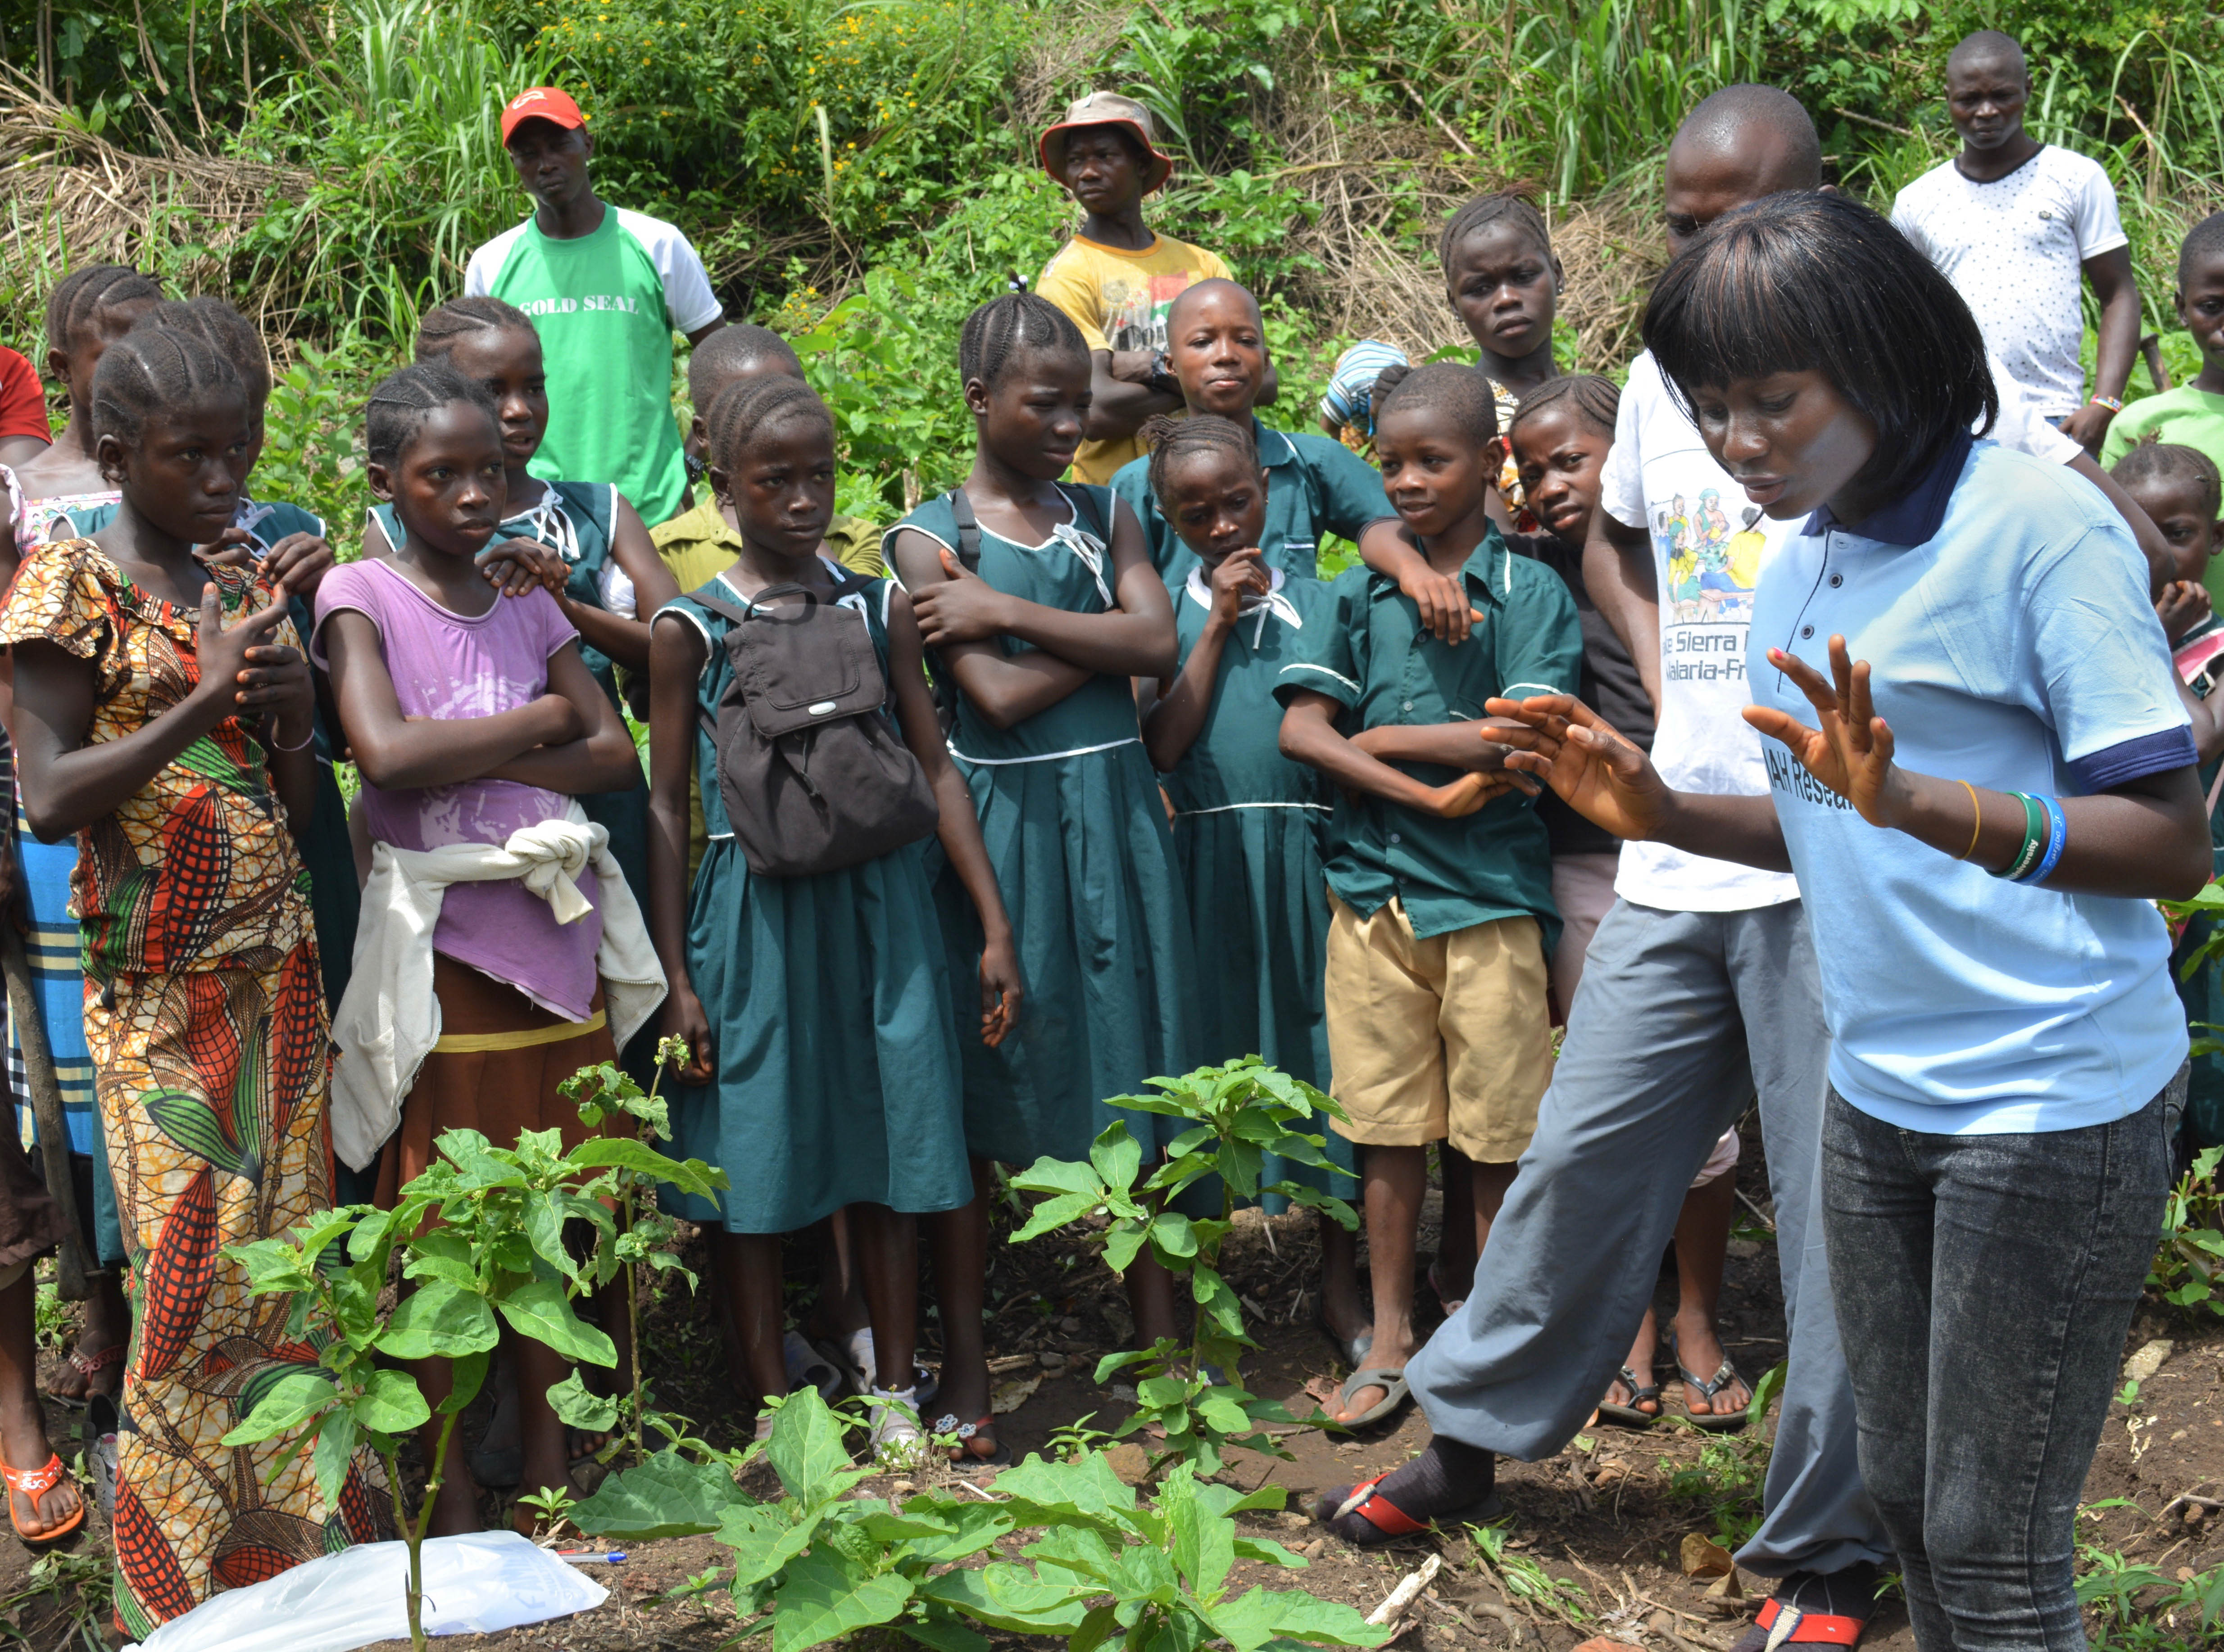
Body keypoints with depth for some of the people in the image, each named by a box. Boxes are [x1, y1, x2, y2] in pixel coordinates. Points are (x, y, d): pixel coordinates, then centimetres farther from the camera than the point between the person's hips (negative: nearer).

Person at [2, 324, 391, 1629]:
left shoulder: (242, 588, 12)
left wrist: (293, 709, -6)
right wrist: (202, 701, -21)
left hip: (278, 969, 6)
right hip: (161, 988, -6)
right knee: (196, 1278, -4)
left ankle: (300, 1547, 18)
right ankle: (196, 1583, 8)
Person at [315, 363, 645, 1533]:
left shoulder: (529, 606, 12)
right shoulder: (360, 595, -4)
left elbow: (619, 756, 5)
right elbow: (387, 751, -20)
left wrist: (483, 762, -11)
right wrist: (539, 720, -8)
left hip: (553, 934, 5)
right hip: (438, 946, -4)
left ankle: (549, 1469, 23)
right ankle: (452, 1497, 12)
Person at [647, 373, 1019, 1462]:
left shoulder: (879, 609, 5)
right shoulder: (693, 629, -2)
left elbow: (936, 771, 7)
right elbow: (666, 809, 0)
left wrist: (996, 930, 3)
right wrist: (676, 976, -3)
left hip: (879, 903, 2)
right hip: (752, 913, -2)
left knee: (886, 1147, 9)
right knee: (752, 1166, 4)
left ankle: (893, 1393, 22)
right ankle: (774, 1407, 17)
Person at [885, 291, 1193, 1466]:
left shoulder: (1102, 514, 10)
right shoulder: (929, 537, -2)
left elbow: (1159, 643, -7)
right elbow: (998, 696, -13)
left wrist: (1009, 611, -11)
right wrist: (1100, 635, -6)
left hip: (1114, 813, 4)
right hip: (1000, 823, -3)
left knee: (1139, 1073, 6)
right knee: (975, 1097, 3)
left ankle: (1159, 1349, 15)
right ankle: (964, 1371, 13)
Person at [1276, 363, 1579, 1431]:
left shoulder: (1531, 592, -1)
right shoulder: (1356, 594, 9)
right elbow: (1300, 728, -2)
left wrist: (1381, 737, -5)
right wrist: (1427, 791, -12)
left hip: (1490, 892, -3)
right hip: (1372, 889, 3)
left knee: (1498, 1137, 3)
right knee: (1388, 1125, 8)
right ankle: (1391, 1341, 19)